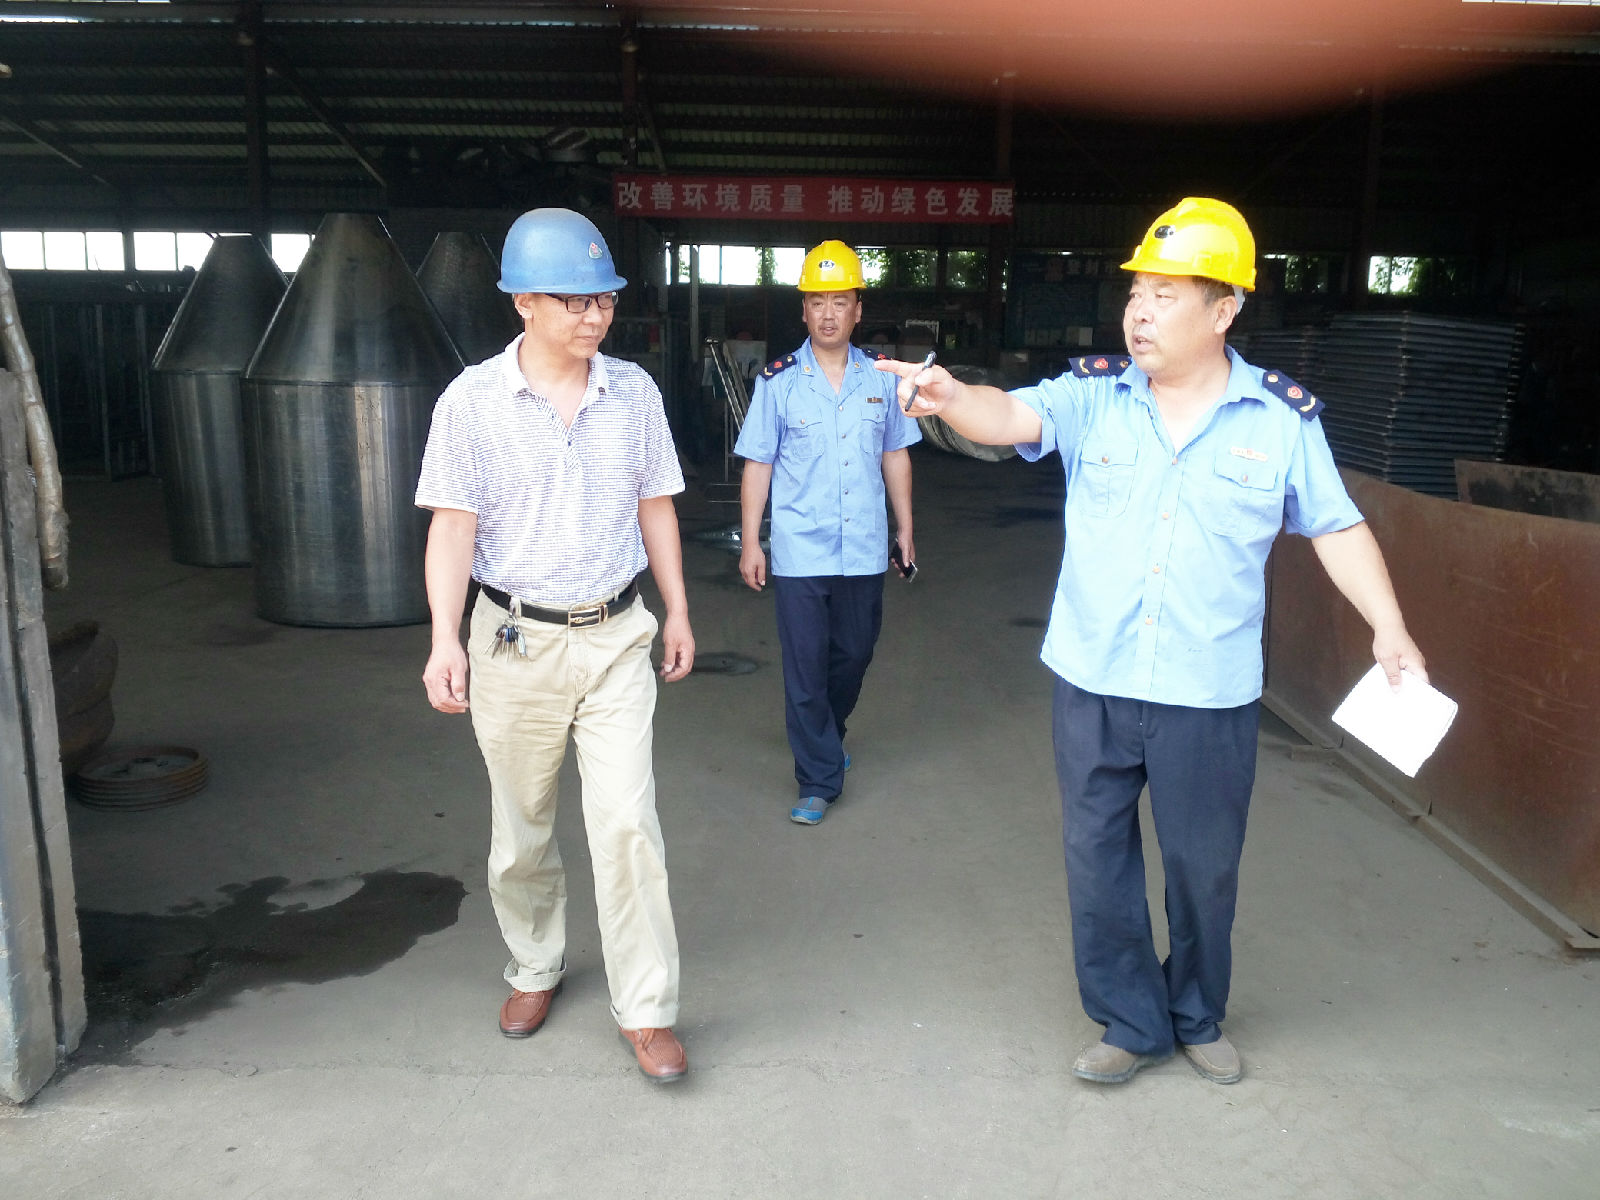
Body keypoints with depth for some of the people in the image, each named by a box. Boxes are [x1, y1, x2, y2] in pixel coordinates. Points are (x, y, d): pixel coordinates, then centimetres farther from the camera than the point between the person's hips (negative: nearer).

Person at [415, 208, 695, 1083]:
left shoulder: (634, 392, 2)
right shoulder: (473, 401, -7)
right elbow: (453, 524, -8)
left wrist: (677, 612, 12)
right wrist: (445, 637, -17)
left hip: (616, 636, 1)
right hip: (515, 641, -1)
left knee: (627, 822, -4)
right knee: (521, 827, 14)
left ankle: (646, 1010, 10)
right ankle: (535, 968, 38)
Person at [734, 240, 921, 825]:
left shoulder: (882, 378, 5)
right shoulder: (778, 382, -3)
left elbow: (895, 455, 13)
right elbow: (757, 465, -1)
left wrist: (904, 527, 14)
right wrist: (750, 542, -3)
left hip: (865, 549, 3)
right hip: (799, 552, -3)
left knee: (854, 653, 16)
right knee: (805, 667, 1)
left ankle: (825, 737, 44)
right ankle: (819, 780, 14)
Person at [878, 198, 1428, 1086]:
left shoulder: (1282, 419, -2)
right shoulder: (1093, 394, -2)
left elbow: (1336, 527, 6)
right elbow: (1013, 416, -20)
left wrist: (1388, 627, -3)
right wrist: (950, 398, -41)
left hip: (1209, 694, -1)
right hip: (1091, 684, 1)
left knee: (1204, 866, 14)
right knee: (1097, 859, 11)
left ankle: (1198, 1017, 41)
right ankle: (1133, 1023, 32)